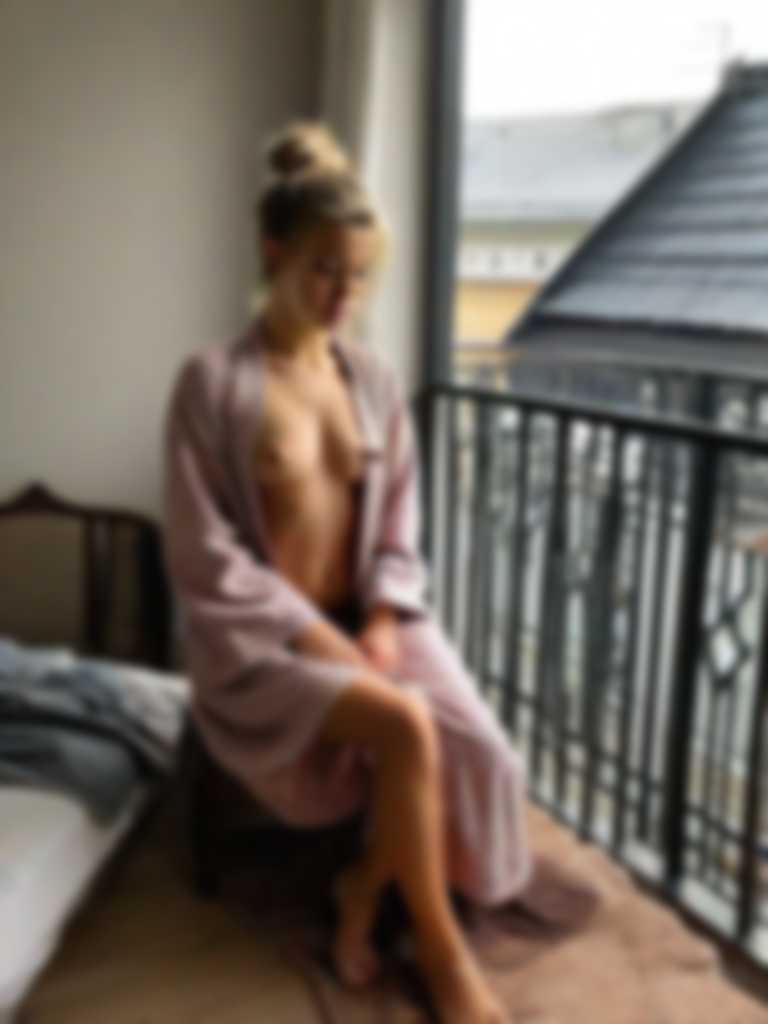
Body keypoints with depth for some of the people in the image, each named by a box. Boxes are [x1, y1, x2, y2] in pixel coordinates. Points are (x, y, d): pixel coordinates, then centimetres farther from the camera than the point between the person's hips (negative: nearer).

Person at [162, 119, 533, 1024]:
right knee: (403, 730, -29)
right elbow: (205, 558, -12)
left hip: (366, 618, 5)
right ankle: (442, 949, -5)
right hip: (259, 635, -5)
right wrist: (317, 637, -16)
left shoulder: (375, 380, 6)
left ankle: (363, 885, 8)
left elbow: (398, 523, 9)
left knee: (471, 742, -20)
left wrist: (383, 621, -7)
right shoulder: (212, 381, -10)